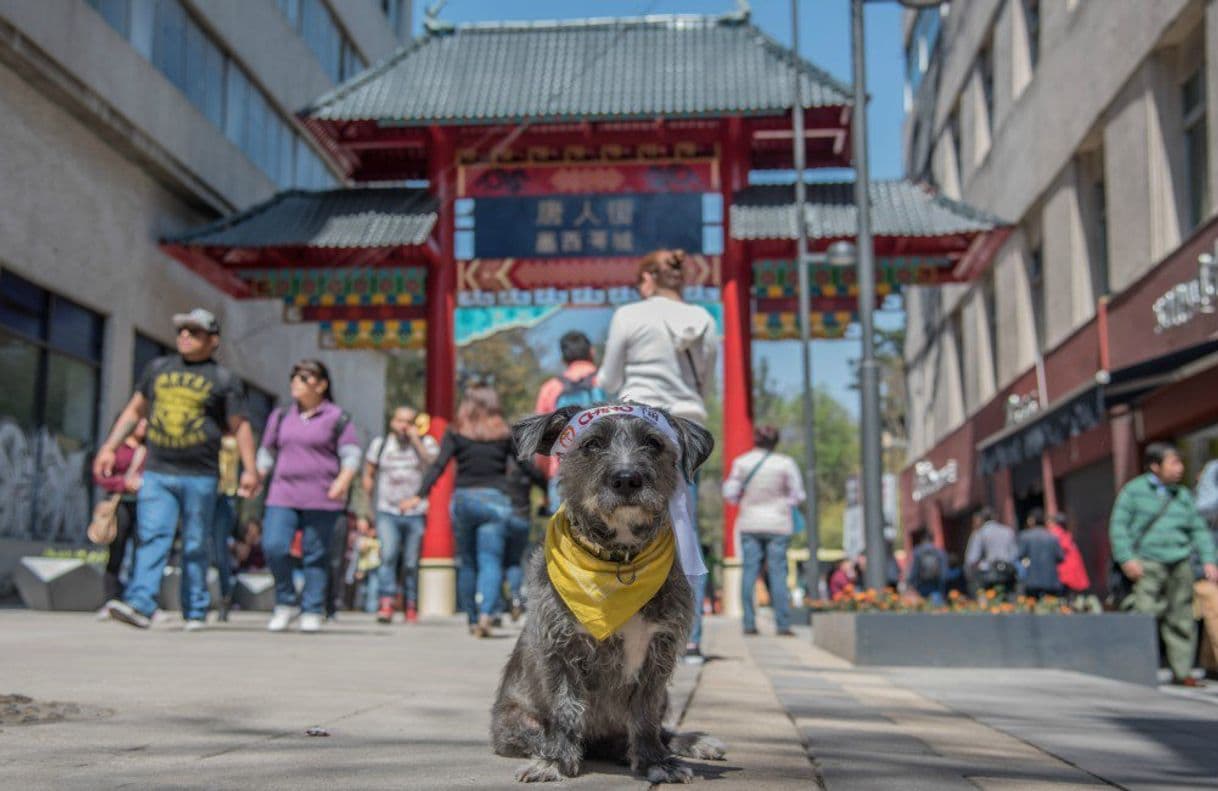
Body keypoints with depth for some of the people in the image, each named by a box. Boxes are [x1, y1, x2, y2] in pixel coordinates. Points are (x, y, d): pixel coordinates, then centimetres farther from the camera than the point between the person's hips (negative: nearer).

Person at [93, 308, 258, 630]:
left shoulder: (223, 379, 5)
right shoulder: (158, 368, 15)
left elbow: (240, 426, 4)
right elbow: (135, 410, 21)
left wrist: (249, 470, -3)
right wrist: (109, 447, 14)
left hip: (200, 476, -2)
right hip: (156, 473, 3)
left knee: (195, 545, 2)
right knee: (151, 537, -10)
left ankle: (195, 612, 10)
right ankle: (141, 605, -19)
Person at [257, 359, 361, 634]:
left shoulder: (336, 418, 3)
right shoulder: (281, 416, 16)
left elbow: (351, 455, -2)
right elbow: (267, 453, 23)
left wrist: (343, 481, -19)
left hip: (322, 499, -3)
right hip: (283, 497, 3)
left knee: (316, 556, 1)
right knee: (273, 547, -13)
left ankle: (312, 613, 12)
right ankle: (286, 603, 6)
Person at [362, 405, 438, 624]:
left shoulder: (426, 443, 5)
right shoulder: (380, 444, 9)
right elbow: (368, 475, 18)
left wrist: (416, 441, -13)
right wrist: (372, 501, 12)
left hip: (416, 514, 0)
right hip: (387, 513, 0)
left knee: (411, 563, 2)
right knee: (388, 554, -19)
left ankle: (410, 606, 17)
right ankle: (386, 603, -23)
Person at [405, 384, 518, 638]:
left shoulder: (455, 432, 5)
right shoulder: (503, 432, 6)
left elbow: (439, 465, -6)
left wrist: (419, 496, -9)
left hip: (463, 499, 1)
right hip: (495, 500, -1)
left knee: (467, 563, 13)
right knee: (490, 561, -4)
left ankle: (472, 620, 17)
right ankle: (485, 613, -25)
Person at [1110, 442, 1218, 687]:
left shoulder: (1183, 495, 16)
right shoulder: (1134, 490, 2)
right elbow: (1119, 525, -1)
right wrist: (1127, 558, -10)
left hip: (1180, 564, 5)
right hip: (1148, 564, -5)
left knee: (1181, 618, 3)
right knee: (1146, 614, -13)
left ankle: (1181, 671, 11)